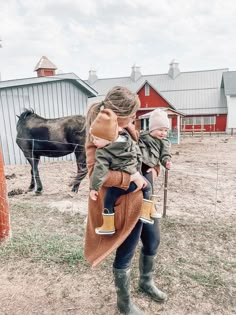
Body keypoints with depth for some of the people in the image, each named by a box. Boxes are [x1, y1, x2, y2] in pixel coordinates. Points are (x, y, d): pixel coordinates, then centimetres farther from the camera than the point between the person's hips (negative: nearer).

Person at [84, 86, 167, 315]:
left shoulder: (127, 128, 5)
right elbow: (95, 172, -29)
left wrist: (153, 169, -2)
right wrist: (130, 178, -28)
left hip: (143, 197, 9)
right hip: (124, 203, -9)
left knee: (153, 241, 24)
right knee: (125, 254, 10)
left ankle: (146, 282, 52)